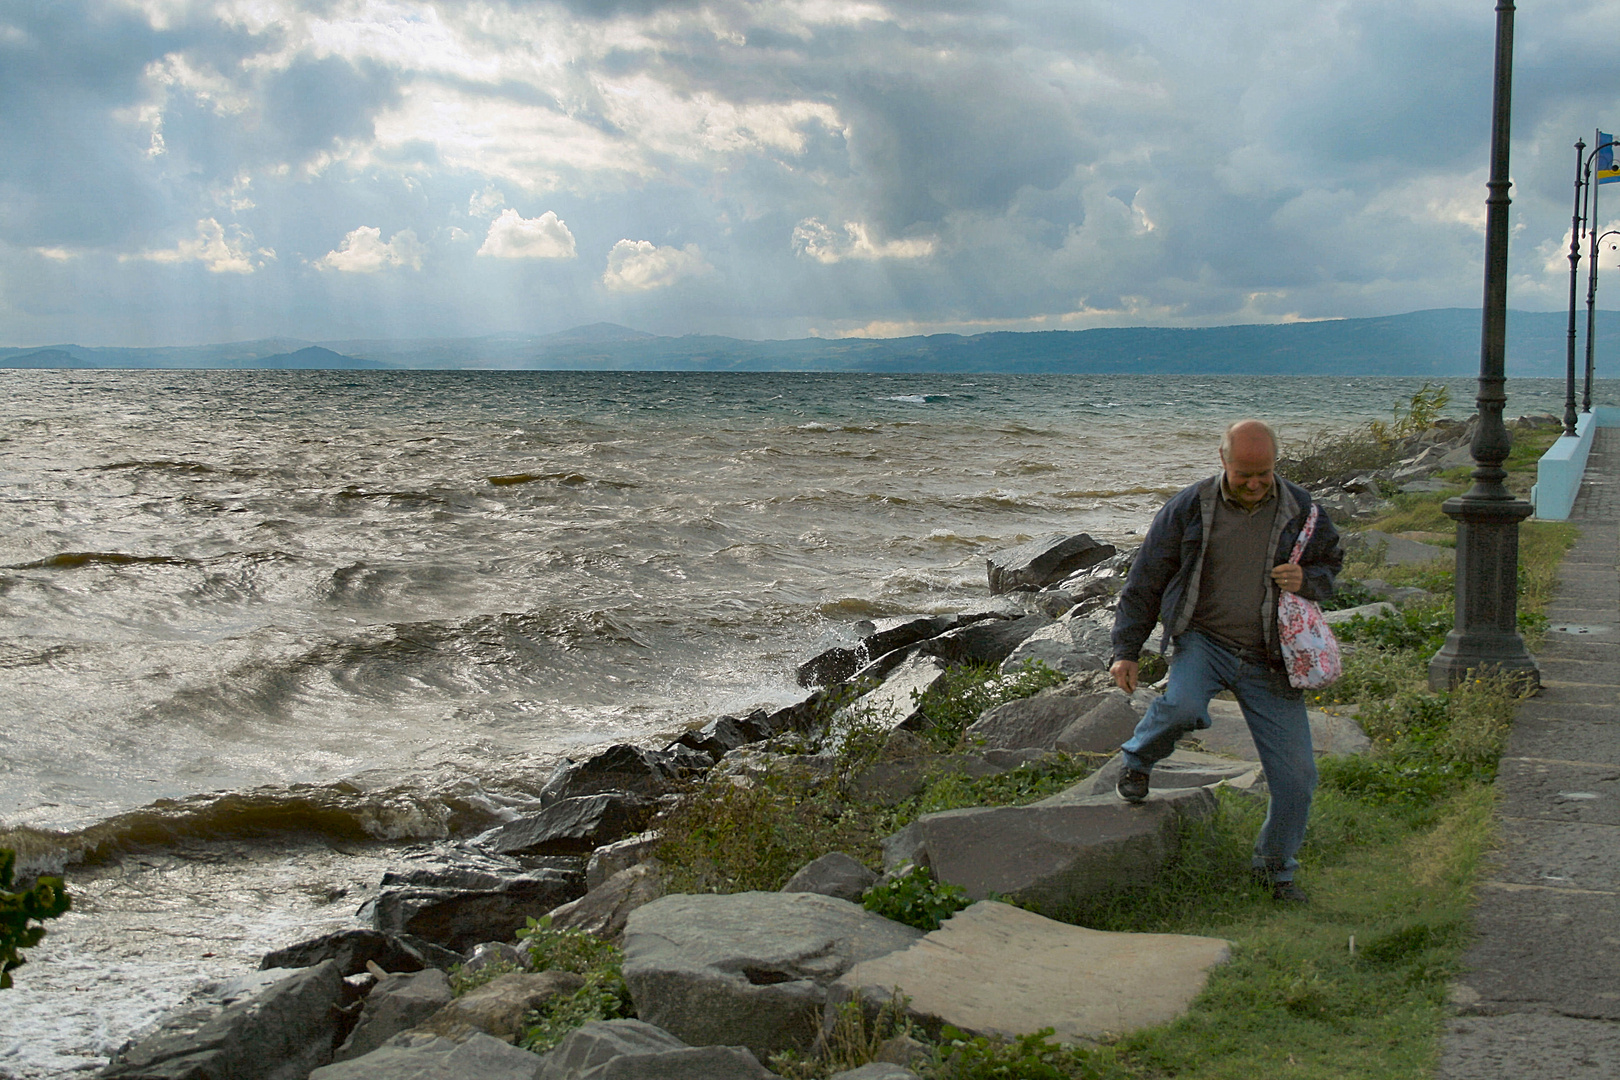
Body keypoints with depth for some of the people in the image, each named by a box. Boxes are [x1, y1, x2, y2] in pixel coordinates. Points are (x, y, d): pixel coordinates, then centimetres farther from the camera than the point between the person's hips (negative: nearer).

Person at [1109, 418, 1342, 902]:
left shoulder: (1300, 510, 1)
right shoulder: (1188, 508, -5)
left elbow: (1331, 563, 18)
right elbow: (1145, 581, 2)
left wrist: (1308, 581, -8)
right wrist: (1127, 650, 0)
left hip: (1268, 660, 2)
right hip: (1203, 641, -2)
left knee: (1296, 774, -1)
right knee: (1182, 707, -35)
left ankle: (1276, 865, 26)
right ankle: (1137, 761, 0)